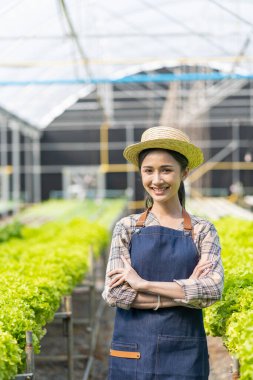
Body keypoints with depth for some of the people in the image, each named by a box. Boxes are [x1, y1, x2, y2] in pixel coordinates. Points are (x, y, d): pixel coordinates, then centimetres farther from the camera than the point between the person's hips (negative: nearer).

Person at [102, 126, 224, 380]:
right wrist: (185, 290, -14)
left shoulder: (203, 231, 0)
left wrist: (144, 284, -16)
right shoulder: (126, 228, 0)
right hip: (133, 350, 0)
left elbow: (212, 290, -14)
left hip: (184, 352, 0)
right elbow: (115, 293, -10)